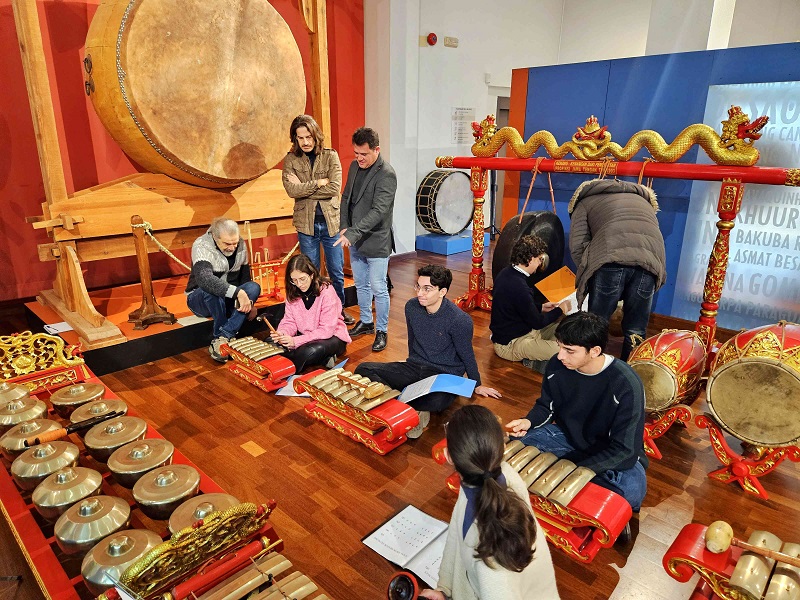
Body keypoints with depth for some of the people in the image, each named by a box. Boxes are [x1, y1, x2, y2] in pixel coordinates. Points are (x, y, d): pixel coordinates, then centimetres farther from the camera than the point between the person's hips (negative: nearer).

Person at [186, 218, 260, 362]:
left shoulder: (241, 245, -4)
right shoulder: (201, 246, -22)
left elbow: (245, 275, 9)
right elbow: (204, 278, -40)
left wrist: (249, 301, -3)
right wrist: (237, 292, -47)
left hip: (228, 300, 5)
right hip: (200, 299, -5)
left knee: (254, 287, -24)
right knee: (211, 290, -39)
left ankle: (220, 339, -32)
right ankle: (228, 337, -22)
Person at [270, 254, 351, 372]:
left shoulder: (326, 291, -21)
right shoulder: (292, 293, -3)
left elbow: (327, 329, -23)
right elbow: (290, 321, 1)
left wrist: (296, 341, -31)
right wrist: (282, 333, -24)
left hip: (331, 337, -7)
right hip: (304, 336, 7)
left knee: (313, 350, -40)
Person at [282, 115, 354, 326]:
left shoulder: (330, 156, -3)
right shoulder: (291, 160, 0)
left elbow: (334, 189, -15)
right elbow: (291, 190, -15)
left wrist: (303, 188, -13)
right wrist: (320, 183, -15)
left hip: (330, 221, 0)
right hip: (306, 223, 0)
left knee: (337, 272, 9)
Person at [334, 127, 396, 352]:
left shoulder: (386, 175, -18)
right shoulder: (355, 166, 6)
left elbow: (378, 211, -26)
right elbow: (346, 198, 14)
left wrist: (352, 233, -31)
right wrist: (344, 227, 1)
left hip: (376, 242, -7)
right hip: (355, 240, 8)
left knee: (378, 288, 1)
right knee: (361, 285, 19)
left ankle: (382, 331, 16)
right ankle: (365, 322, 36)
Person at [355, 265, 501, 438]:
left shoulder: (459, 320, -20)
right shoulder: (411, 307, -4)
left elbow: (467, 355, -5)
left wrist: (477, 385, 7)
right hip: (415, 367, 6)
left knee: (437, 401, -42)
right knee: (363, 369, -15)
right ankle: (416, 410, -22)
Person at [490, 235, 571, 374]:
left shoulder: (506, 273, 2)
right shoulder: (518, 287, -29)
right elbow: (537, 323, -17)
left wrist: (541, 308, 11)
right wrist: (560, 310, -2)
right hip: (509, 345, -11)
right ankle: (533, 361, -4)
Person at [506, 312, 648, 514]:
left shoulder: (625, 385, -29)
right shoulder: (557, 366, -16)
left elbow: (623, 449, -25)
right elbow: (546, 406, 3)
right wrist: (529, 422, -20)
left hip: (611, 455, -4)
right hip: (568, 437, 4)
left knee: (632, 490, -35)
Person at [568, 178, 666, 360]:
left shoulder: (585, 202, 28)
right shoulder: (643, 200, 41)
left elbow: (577, 246, 10)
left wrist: (587, 275, 20)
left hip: (611, 256, -3)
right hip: (651, 260, 4)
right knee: (635, 330, 15)